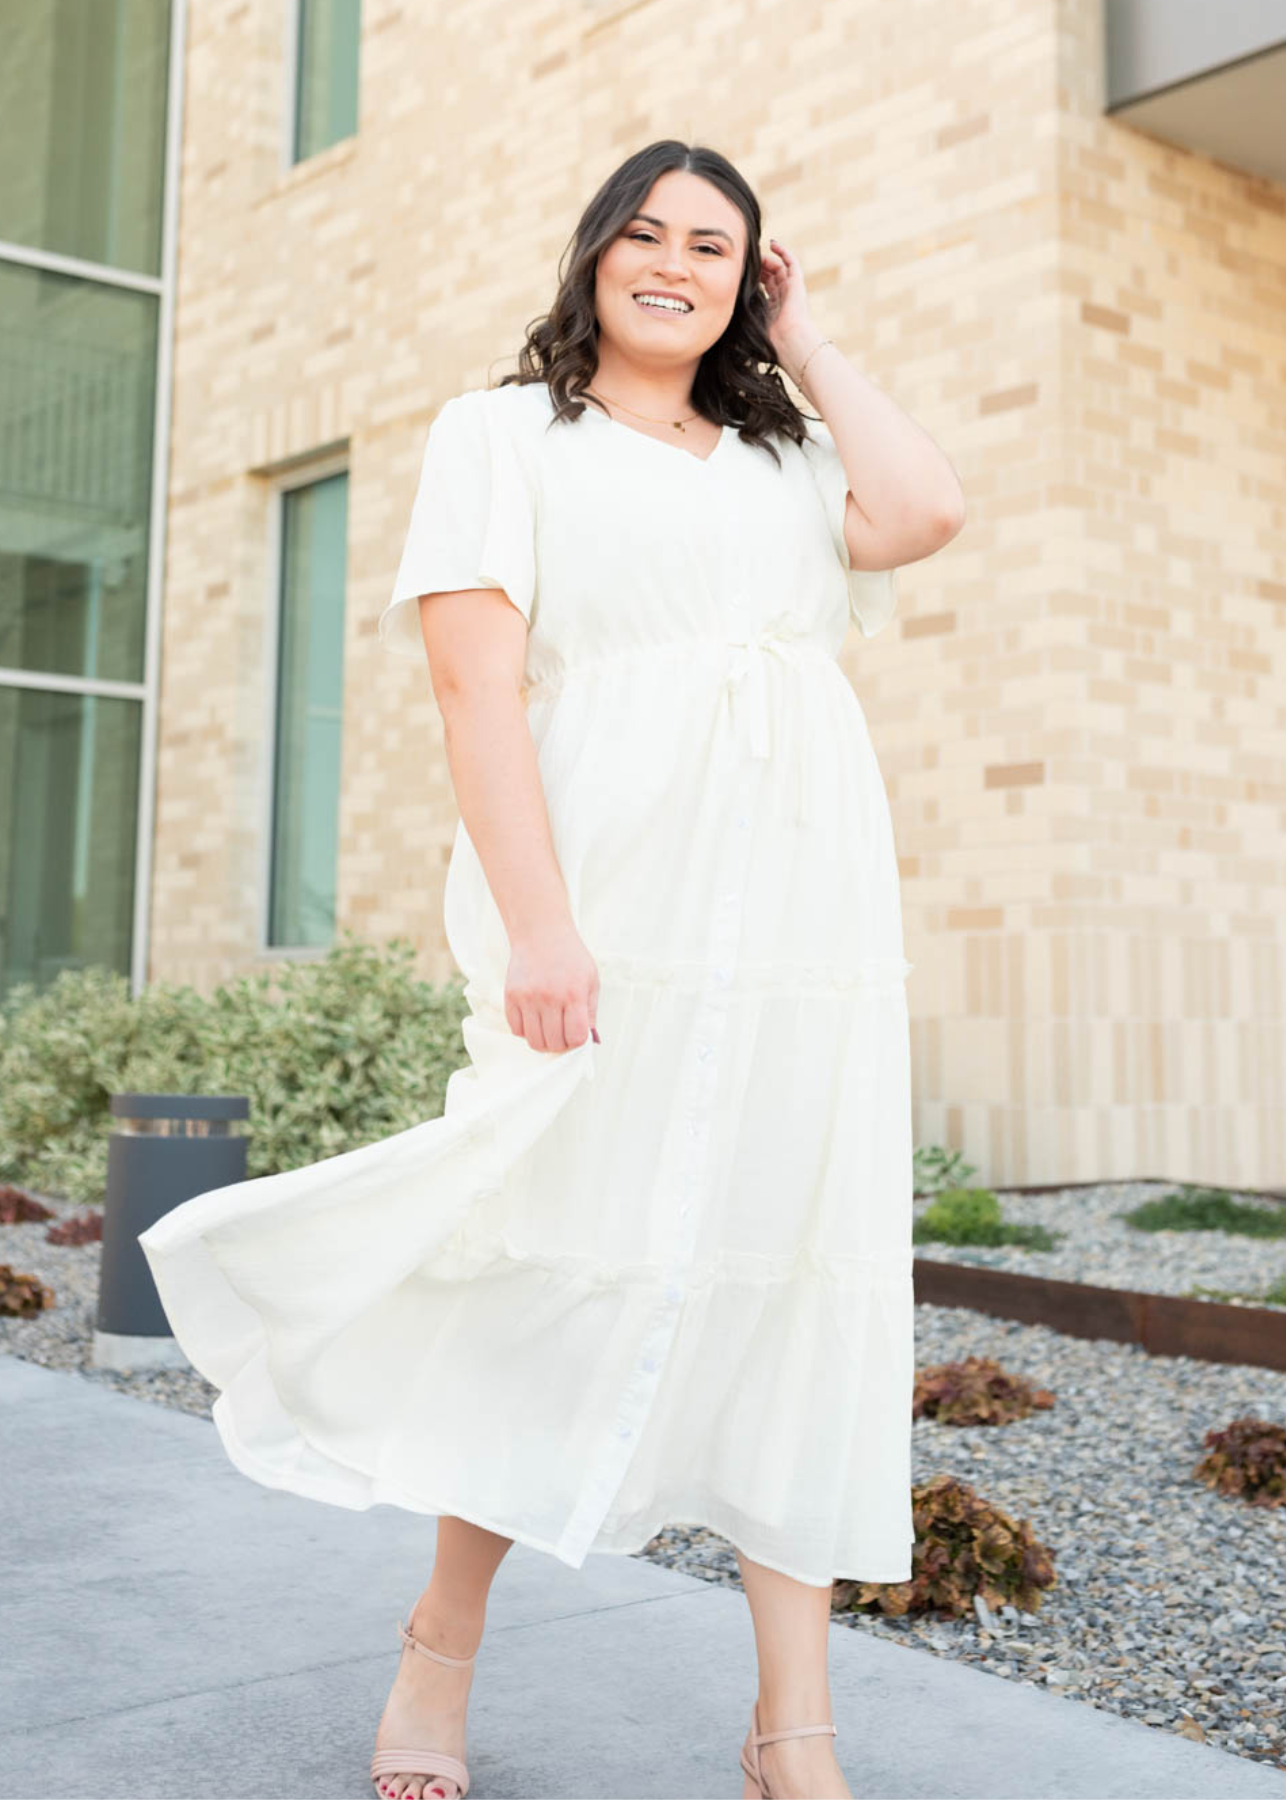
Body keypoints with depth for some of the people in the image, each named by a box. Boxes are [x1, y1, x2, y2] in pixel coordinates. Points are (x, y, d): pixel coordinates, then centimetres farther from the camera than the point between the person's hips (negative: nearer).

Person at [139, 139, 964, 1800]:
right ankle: (440, 1654, 21)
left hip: (808, 903, 5)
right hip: (616, 894, -4)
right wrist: (537, 921, -17)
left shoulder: (789, 460, 23)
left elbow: (922, 513, 1)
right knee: (575, 1259, -2)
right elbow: (477, 678, -5)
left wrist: (806, 346, 16)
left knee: (796, 1277, 1)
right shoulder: (502, 432, 9)